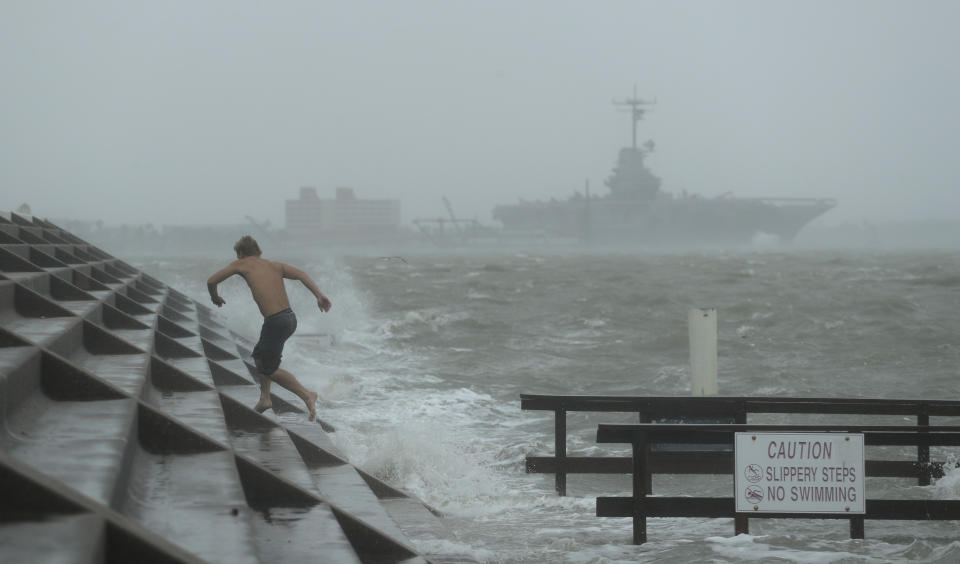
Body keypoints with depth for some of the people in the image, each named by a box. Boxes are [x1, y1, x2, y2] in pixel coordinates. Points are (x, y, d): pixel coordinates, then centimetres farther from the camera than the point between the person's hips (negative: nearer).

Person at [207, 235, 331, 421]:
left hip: (275, 322, -7)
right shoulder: (275, 266, 18)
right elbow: (301, 275, 2)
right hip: (290, 318, 7)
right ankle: (265, 398, 28)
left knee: (269, 369, 9)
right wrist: (319, 295, -8)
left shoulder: (241, 264, 6)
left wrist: (215, 297, 30)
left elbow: (211, 281, 8)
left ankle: (306, 395, -2)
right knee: (259, 354, 28)